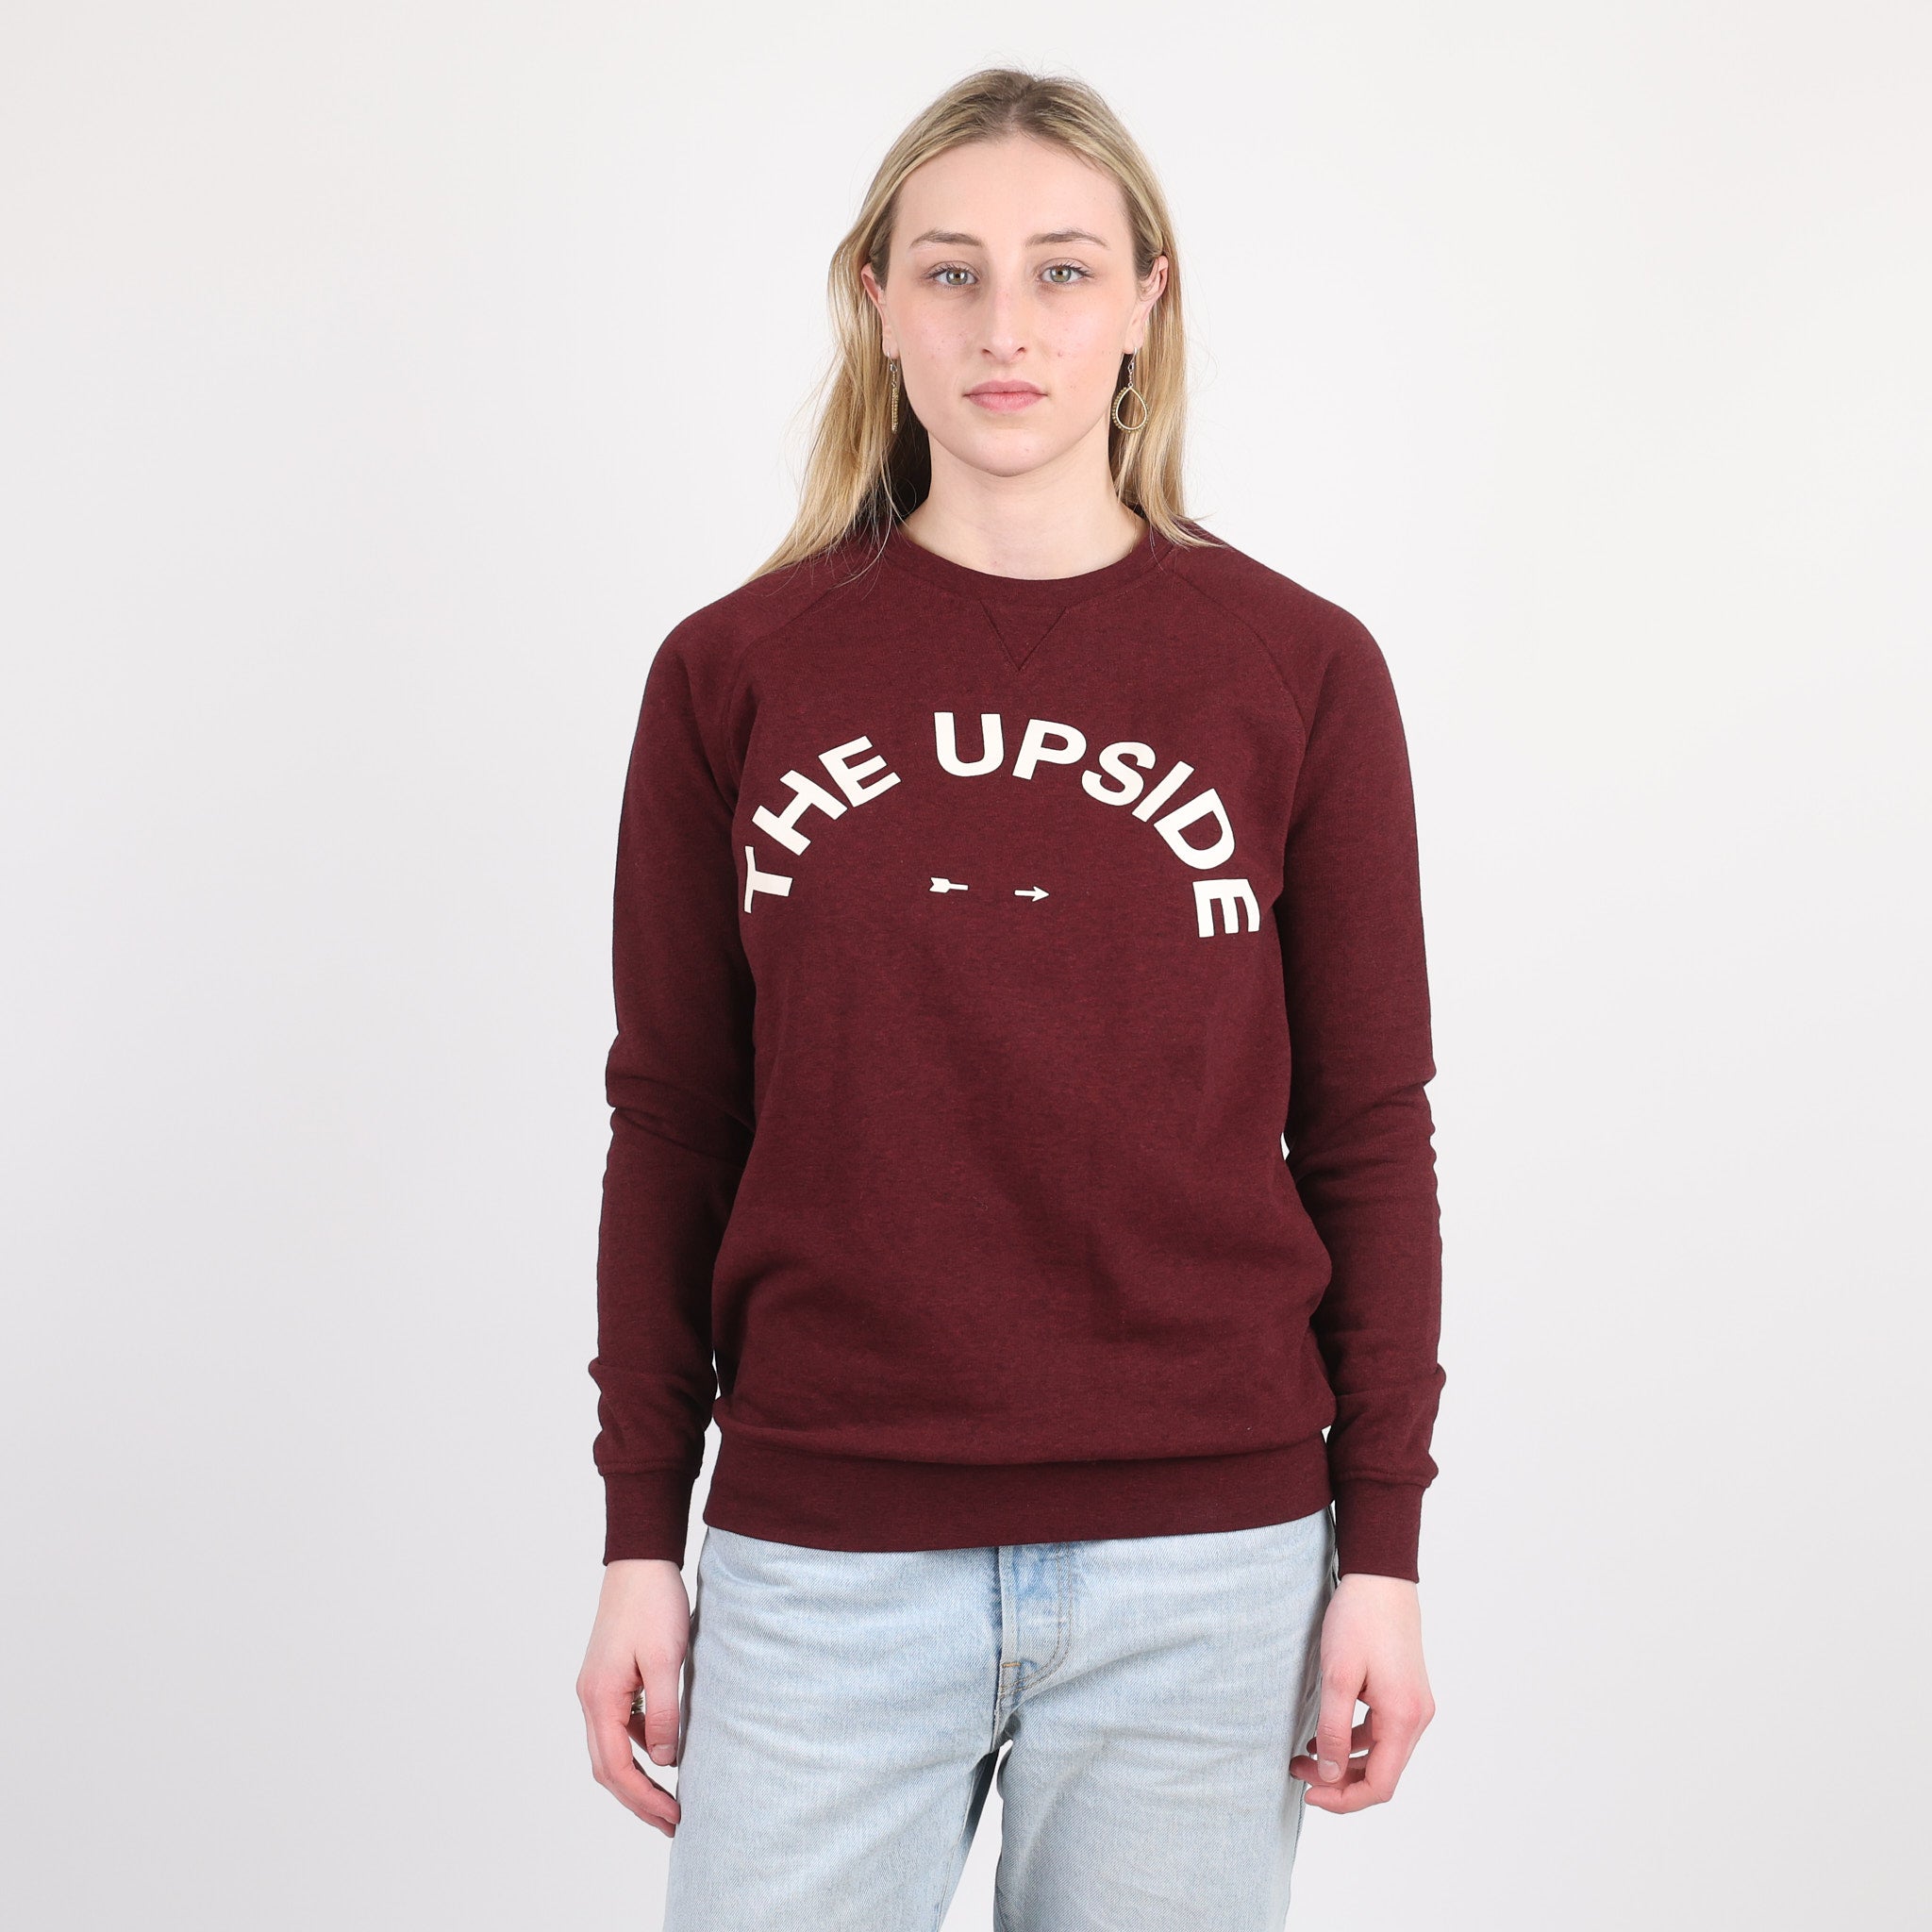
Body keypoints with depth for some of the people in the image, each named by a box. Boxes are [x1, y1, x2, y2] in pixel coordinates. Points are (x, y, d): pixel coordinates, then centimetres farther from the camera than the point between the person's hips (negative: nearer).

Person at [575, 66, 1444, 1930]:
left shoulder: (1297, 669, 1)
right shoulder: (735, 672, 3)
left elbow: (1367, 1130, 3)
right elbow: (670, 1126, 5)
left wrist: (1383, 1548, 1)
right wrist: (639, 1539, 4)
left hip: (1202, 1563, 0)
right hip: (822, 1562, 1)